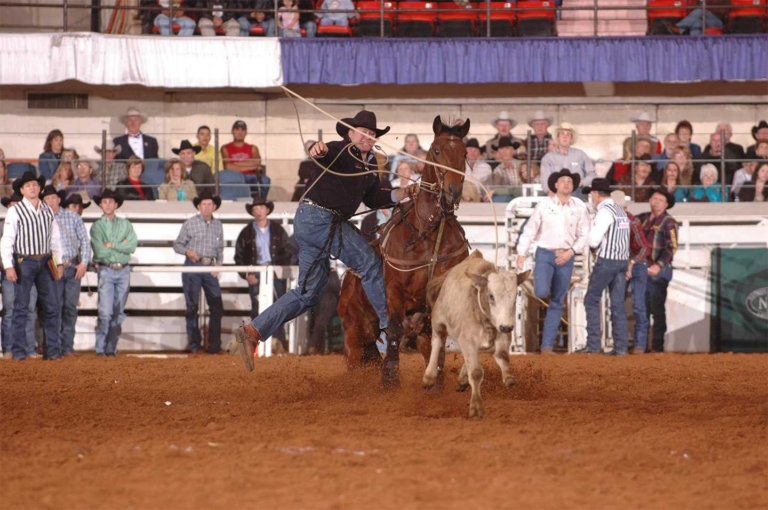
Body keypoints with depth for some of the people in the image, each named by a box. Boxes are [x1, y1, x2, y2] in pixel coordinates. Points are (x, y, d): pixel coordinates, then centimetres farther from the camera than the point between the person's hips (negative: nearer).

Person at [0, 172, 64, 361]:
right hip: (24, 262, -4)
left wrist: (59, 263, 11)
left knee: (51, 307, 1)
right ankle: (18, 350, 4)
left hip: (45, 262, 4)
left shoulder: (48, 211, 10)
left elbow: (55, 239, 16)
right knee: (21, 308, -1)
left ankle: (52, 349, 6)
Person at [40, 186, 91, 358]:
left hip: (73, 268, 1)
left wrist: (84, 262, -3)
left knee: (71, 308, 1)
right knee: (55, 308, -5)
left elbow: (85, 240, 7)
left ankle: (67, 347, 5)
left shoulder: (73, 217, 6)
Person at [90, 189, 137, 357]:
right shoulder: (97, 226, 3)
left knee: (119, 313, 4)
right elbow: (100, 250, -10)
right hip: (106, 270, -3)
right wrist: (121, 245, -4)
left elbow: (132, 245, -3)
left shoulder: (125, 224, 11)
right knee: (105, 312, -11)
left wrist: (112, 245, -9)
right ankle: (100, 348, -5)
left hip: (124, 270, 3)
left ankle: (111, 348, 10)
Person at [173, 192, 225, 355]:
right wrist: (187, 251, -18)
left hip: (210, 268, 3)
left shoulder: (218, 225, 10)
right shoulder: (190, 223, -1)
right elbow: (177, 244, 2)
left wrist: (218, 263, 0)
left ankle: (214, 346, 5)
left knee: (217, 307, -1)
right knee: (192, 307, 0)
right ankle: (194, 345, 6)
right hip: (192, 266, -3)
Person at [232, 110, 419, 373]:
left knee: (308, 293, 6)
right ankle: (390, 327, -1)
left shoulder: (371, 163, 16)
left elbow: (373, 199, 21)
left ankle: (253, 331, 2)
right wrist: (318, 150, -57)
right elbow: (325, 154, -33)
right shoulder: (339, 152, -11)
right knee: (370, 262, -9)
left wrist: (402, 193, 7)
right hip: (317, 216, -10)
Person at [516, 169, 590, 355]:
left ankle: (547, 345, 10)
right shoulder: (544, 205, -3)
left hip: (565, 258, 2)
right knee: (542, 292, -24)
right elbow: (529, 230, 0)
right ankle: (538, 278, 14)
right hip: (545, 254, -2)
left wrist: (571, 252, -13)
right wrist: (521, 254, -8)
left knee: (557, 303, 4)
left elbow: (584, 235, 2)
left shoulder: (579, 207, 0)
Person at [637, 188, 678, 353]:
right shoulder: (644, 218, 12)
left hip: (659, 271, -6)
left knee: (657, 308, -5)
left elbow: (671, 248, -14)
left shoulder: (668, 222, -6)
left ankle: (658, 344, -1)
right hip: (643, 269, 6)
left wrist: (658, 265, -25)